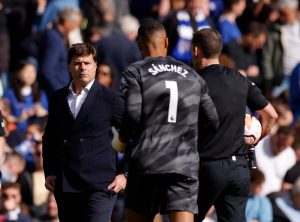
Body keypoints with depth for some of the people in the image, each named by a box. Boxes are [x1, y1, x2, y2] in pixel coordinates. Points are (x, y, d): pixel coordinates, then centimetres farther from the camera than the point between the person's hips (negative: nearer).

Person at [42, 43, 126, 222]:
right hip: (65, 187, 5)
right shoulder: (58, 99, 14)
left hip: (99, 186, -5)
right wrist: (49, 172, 12)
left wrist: (124, 174, 0)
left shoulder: (110, 99, 1)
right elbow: (50, 138, 22)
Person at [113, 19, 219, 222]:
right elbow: (213, 121, 13)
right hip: (186, 166, 2)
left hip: (146, 164, -2)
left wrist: (122, 137, 7)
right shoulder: (192, 76, 14)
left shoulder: (135, 72, 2)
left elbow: (132, 114, -12)